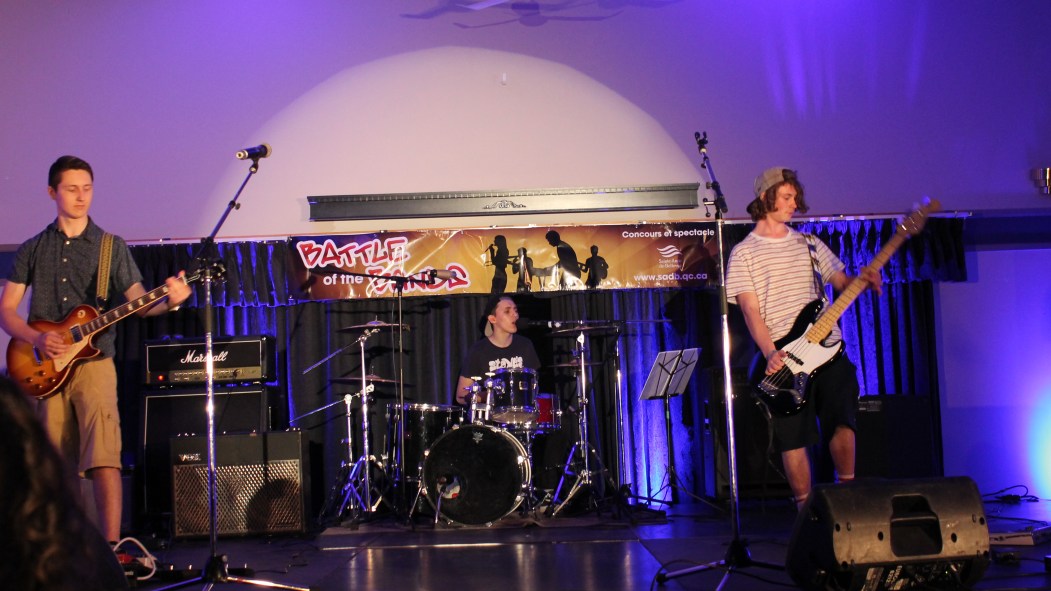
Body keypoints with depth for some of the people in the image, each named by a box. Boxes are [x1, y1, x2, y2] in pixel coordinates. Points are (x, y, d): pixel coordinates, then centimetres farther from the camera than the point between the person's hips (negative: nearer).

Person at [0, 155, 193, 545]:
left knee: (104, 459, -14)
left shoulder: (111, 246, 8)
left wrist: (169, 301, -21)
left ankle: (111, 546, -16)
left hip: (93, 361, -2)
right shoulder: (32, 250, 12)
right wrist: (37, 338, -9)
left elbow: (139, 303, 1)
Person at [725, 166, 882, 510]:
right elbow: (750, 310, -5)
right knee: (793, 439, -2)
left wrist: (864, 281, -6)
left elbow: (842, 283, 18)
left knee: (843, 420, -12)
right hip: (784, 358, -3)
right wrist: (770, 353, -20)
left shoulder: (808, 244, 18)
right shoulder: (744, 253, 4)